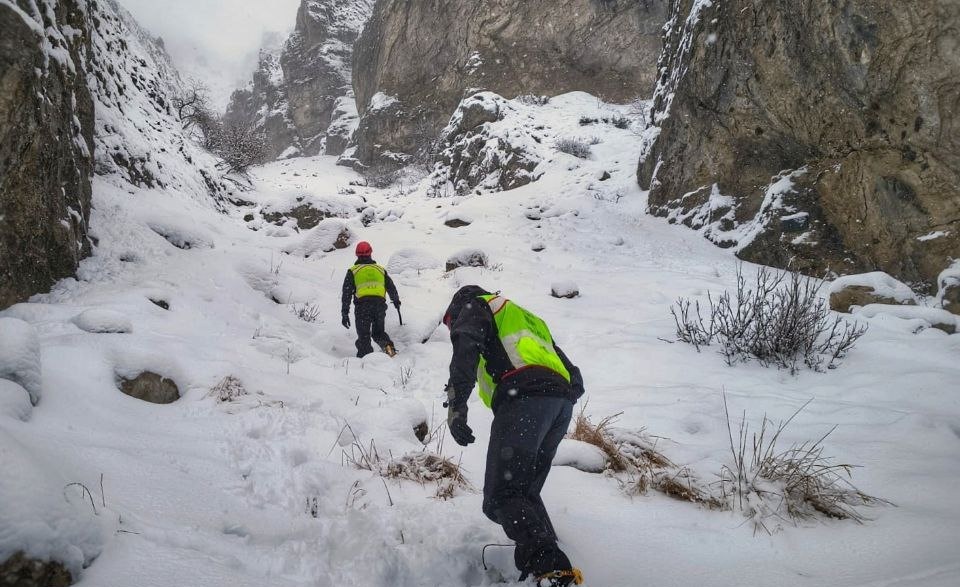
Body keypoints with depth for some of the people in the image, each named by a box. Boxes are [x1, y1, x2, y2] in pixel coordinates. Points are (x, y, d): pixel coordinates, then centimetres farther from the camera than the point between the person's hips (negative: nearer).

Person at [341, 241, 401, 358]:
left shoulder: (353, 271, 12)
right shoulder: (381, 270, 20)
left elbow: (347, 293, 5)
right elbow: (391, 288, 27)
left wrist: (345, 313, 4)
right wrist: (396, 301, 46)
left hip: (362, 304, -2)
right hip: (380, 303, 3)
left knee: (364, 336, 3)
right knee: (378, 332, 17)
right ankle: (387, 346, -12)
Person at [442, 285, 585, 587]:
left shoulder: (473, 306, 18)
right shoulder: (528, 319, 40)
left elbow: (466, 346, -6)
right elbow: (571, 373, 32)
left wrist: (456, 404, -14)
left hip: (525, 397, -8)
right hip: (562, 402, 8)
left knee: (501, 497, -12)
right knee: (526, 493, 14)